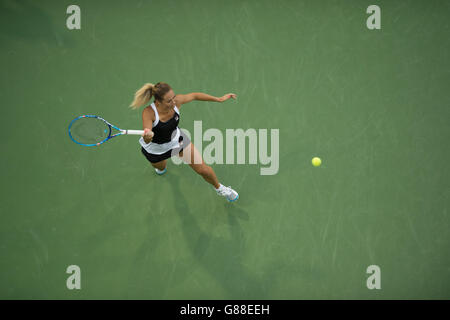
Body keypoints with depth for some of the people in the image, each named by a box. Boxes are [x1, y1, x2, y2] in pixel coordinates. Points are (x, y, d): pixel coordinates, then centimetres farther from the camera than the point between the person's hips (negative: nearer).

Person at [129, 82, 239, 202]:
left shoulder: (176, 101, -30)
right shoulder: (149, 113, -42)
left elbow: (194, 96, -10)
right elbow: (147, 141, -49)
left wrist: (219, 99, -6)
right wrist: (147, 137, -74)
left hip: (176, 138, 2)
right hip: (155, 149, -2)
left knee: (203, 169, 2)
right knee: (161, 167, 32)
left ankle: (219, 188, 34)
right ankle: (161, 166, 73)